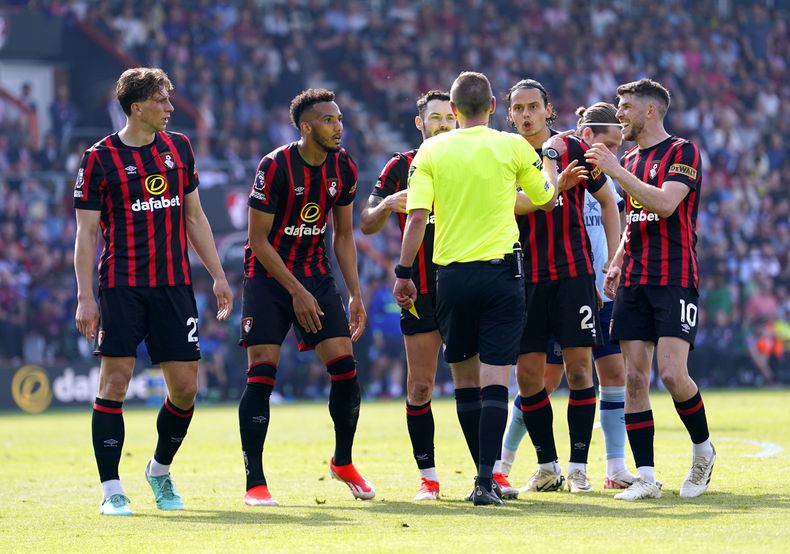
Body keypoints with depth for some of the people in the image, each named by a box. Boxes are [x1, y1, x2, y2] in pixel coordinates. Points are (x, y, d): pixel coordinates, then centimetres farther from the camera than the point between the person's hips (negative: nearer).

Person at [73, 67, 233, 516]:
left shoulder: (179, 148, 12)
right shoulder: (100, 158, -3)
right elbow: (86, 232, -2)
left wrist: (218, 276, 14)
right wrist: (86, 297, -9)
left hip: (174, 285, 4)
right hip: (121, 288, -4)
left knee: (185, 387, 1)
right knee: (115, 381, -7)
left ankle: (161, 470, 24)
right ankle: (112, 490, 0)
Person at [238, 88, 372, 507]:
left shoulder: (343, 167, -1)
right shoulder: (275, 166, -18)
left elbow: (343, 235, 10)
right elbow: (259, 240, -14)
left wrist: (355, 295, 4)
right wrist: (297, 292, -16)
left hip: (315, 273, 5)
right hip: (267, 276, -5)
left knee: (345, 368, -4)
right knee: (261, 373, -11)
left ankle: (343, 463, 16)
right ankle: (255, 481, -5)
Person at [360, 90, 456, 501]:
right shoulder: (401, 167, 6)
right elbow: (367, 225, 2)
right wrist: (387, 204, -19)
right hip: (420, 293, 0)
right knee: (420, 387, 0)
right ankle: (428, 477, 7)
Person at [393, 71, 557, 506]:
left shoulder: (431, 151, -1)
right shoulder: (514, 147, -2)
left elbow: (416, 217, -7)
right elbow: (546, 198, 13)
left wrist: (403, 272, 2)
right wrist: (549, 160, 32)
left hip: (452, 275, 1)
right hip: (502, 273, -1)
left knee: (465, 379, 13)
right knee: (495, 378, -3)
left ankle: (485, 475, 17)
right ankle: (487, 481, -14)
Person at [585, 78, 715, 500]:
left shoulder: (682, 152, -5)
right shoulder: (630, 160, 19)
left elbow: (664, 204, -20)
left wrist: (616, 171, -20)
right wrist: (616, 264, 13)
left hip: (675, 279, -7)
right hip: (634, 282, 7)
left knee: (673, 374, -17)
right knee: (635, 378, -2)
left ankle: (703, 450, 8)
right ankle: (645, 477, 0)